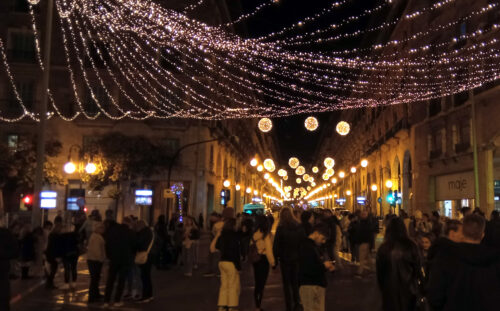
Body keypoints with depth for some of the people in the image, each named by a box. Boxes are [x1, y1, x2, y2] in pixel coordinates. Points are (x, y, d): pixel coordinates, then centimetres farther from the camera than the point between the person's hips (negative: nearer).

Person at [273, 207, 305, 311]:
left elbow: (276, 245, -12)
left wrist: (275, 257, -4)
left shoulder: (280, 228, -13)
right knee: (295, 281, 20)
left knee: (286, 283, 6)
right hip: (297, 258, 3)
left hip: (285, 258, -3)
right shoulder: (299, 227, -3)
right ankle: (296, 302, 17)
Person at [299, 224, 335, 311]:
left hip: (317, 285, 10)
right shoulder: (307, 247, -17)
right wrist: (324, 266, -15)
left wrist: (327, 266, 7)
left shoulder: (314, 246, 16)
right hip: (310, 287, -10)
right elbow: (307, 270, -26)